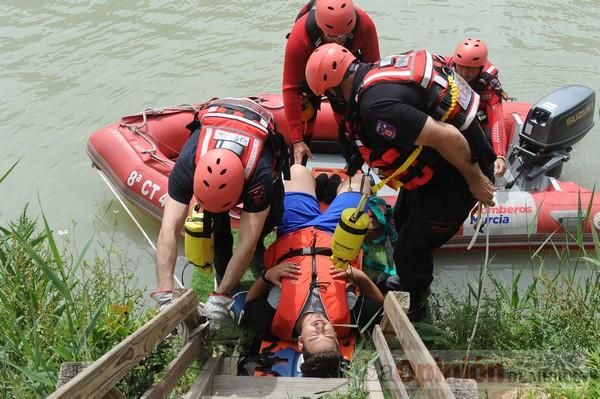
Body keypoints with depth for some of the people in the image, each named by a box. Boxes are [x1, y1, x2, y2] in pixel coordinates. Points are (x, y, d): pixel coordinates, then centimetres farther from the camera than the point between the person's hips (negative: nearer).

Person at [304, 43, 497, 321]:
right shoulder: (379, 71, -2)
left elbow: (448, 137, -34)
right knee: (402, 219, 28)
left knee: (410, 251, 5)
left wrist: (475, 179, -20)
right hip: (435, 166, 10)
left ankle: (414, 313, 31)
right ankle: (411, 286, 52)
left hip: (454, 176, -10)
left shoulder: (375, 104, -32)